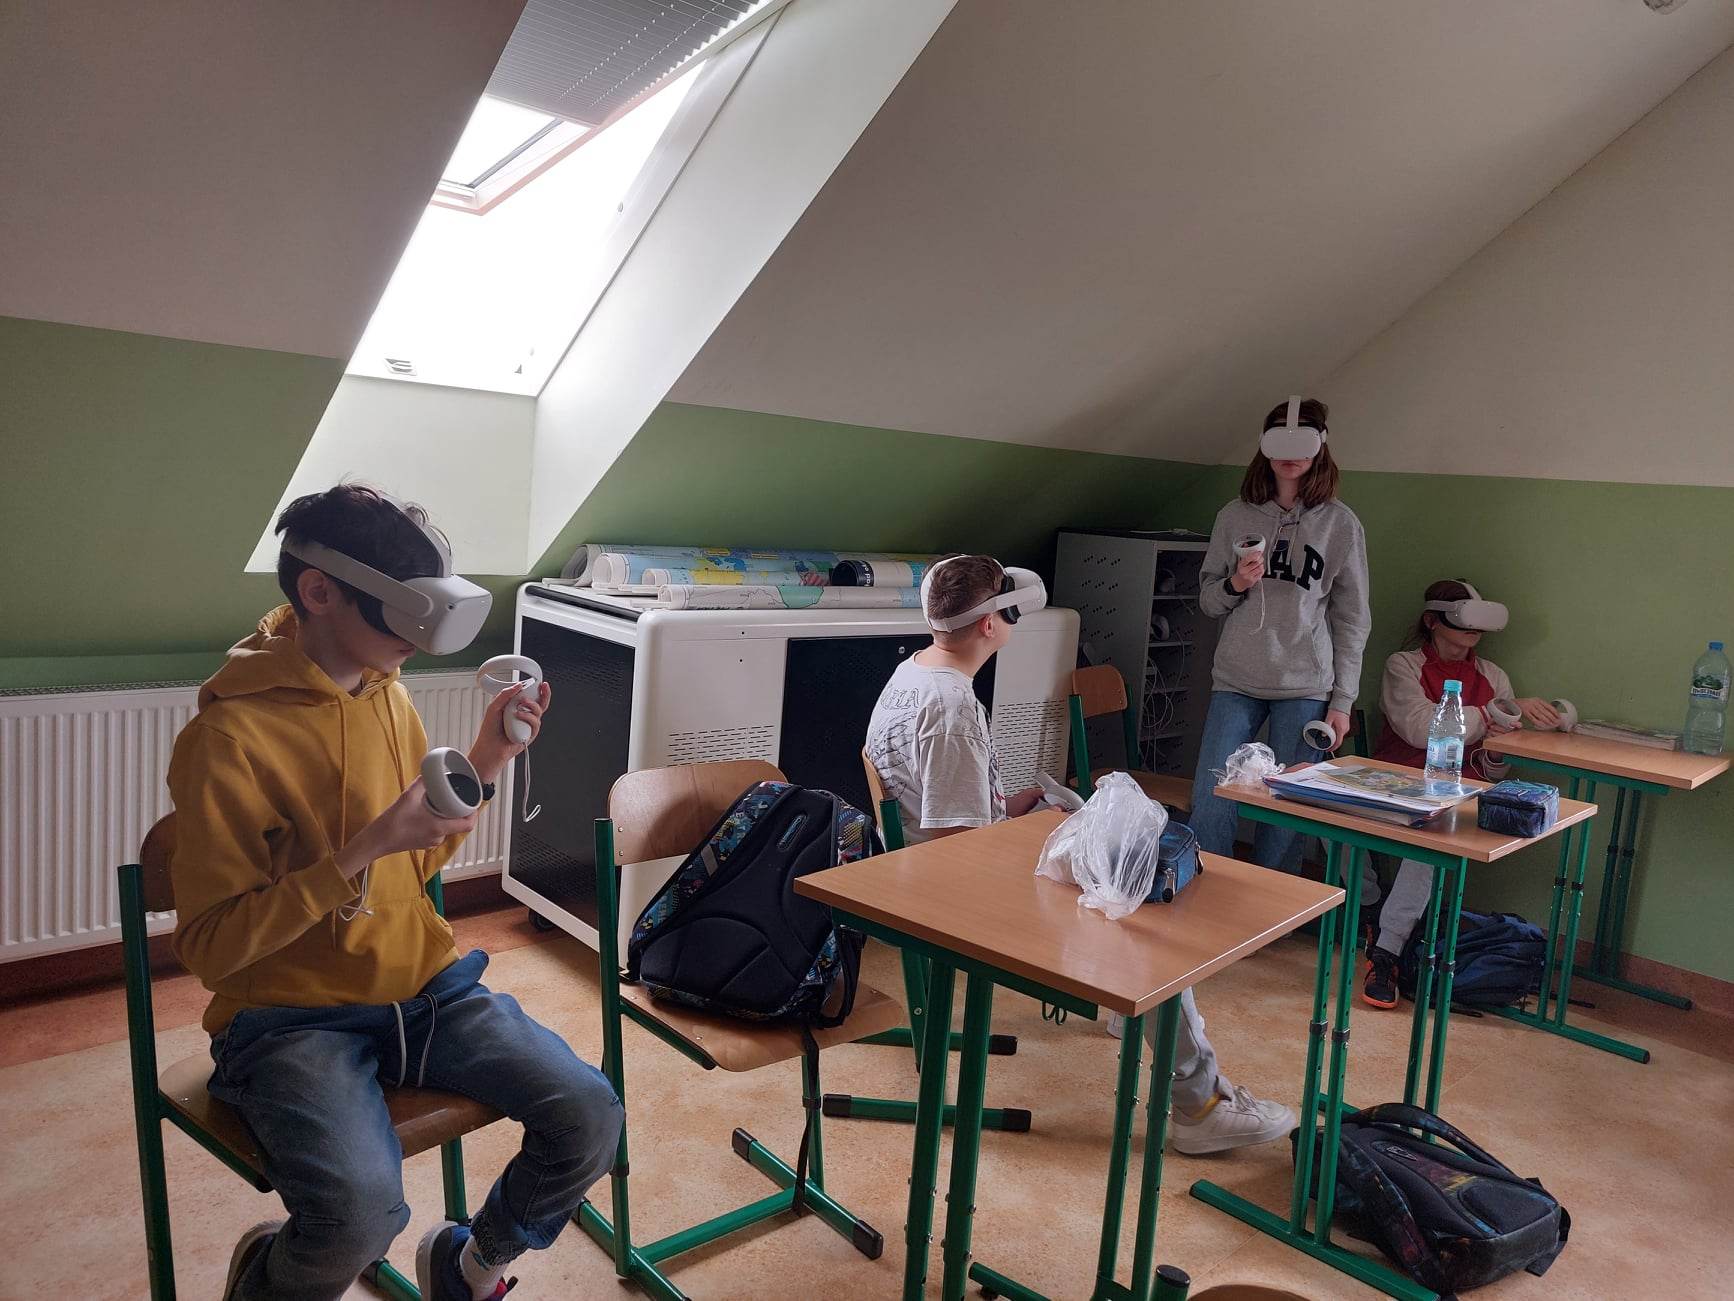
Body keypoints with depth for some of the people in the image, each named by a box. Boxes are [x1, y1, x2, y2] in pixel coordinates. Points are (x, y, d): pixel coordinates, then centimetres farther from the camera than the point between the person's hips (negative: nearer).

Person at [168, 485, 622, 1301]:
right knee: (362, 1214, -30)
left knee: (589, 1117, -13)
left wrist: (483, 764, -1)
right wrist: (365, 849, -25)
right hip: (292, 1016, -5)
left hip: (424, 985, 6)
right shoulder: (227, 738, -16)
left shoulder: (388, 694, 5)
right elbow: (208, 947, -15)